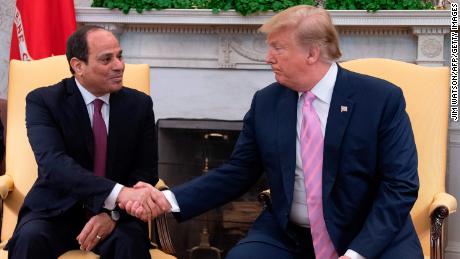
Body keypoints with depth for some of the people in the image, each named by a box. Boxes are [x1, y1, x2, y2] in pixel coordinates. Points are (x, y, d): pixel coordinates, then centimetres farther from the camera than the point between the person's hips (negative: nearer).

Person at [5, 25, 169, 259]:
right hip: (57, 210, -1)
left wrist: (113, 213, -18)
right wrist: (120, 193, -38)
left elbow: (146, 172, 2)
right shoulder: (43, 101, -8)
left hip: (116, 212, 1)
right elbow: (54, 164, -24)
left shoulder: (139, 104, 2)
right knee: (30, 238, -32)